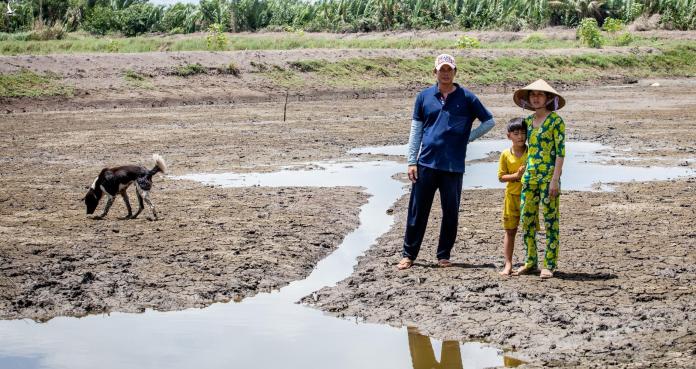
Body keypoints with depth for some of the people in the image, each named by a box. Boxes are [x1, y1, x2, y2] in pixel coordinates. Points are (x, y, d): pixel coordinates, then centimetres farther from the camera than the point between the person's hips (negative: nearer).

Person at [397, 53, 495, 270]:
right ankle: (408, 254, 9)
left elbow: (489, 122, 11)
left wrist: (467, 138, 3)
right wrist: (411, 161, 2)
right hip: (426, 163, 1)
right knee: (417, 211, 2)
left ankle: (444, 256, 16)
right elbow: (415, 131, 8)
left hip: (454, 166, 0)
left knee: (451, 213, 4)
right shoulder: (424, 97, 8)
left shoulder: (466, 98, 4)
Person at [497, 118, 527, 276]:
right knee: (510, 231, 3)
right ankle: (508, 264, 7)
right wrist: (516, 176, -17)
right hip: (512, 196, 1)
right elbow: (501, 176, -1)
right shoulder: (506, 155, -1)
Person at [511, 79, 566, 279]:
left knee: (550, 219, -2)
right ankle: (530, 262, 16)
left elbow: (560, 151, -10)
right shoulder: (528, 121, 13)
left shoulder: (555, 120, -6)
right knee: (526, 219, 6)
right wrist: (524, 173, 14)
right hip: (529, 175, 7)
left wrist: (555, 179, -16)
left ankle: (549, 264, 3)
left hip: (548, 176, -7)